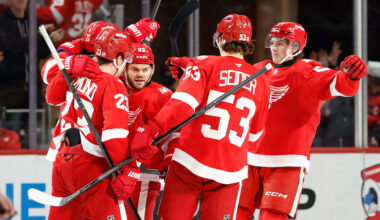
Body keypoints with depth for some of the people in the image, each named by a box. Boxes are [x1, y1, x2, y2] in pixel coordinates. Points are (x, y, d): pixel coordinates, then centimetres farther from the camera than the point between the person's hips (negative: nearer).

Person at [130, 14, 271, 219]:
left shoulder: (204, 65, -2)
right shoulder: (260, 82, 10)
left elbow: (183, 102, -19)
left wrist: (151, 130, -25)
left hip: (191, 162, -3)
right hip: (230, 170, 3)